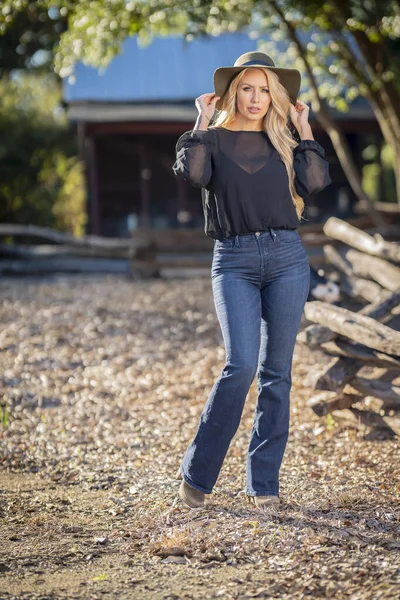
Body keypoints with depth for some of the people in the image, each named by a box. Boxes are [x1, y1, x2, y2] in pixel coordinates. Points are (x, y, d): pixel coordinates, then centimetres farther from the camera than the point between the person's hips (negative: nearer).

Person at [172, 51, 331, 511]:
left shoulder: (282, 143, 14)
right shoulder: (214, 139, 7)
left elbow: (316, 182, -3)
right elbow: (192, 172, -16)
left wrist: (303, 128, 4)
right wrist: (203, 120, -3)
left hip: (286, 258, 3)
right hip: (234, 262, -3)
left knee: (276, 372, 3)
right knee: (241, 365, -17)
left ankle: (263, 482, 11)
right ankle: (196, 473, -2)